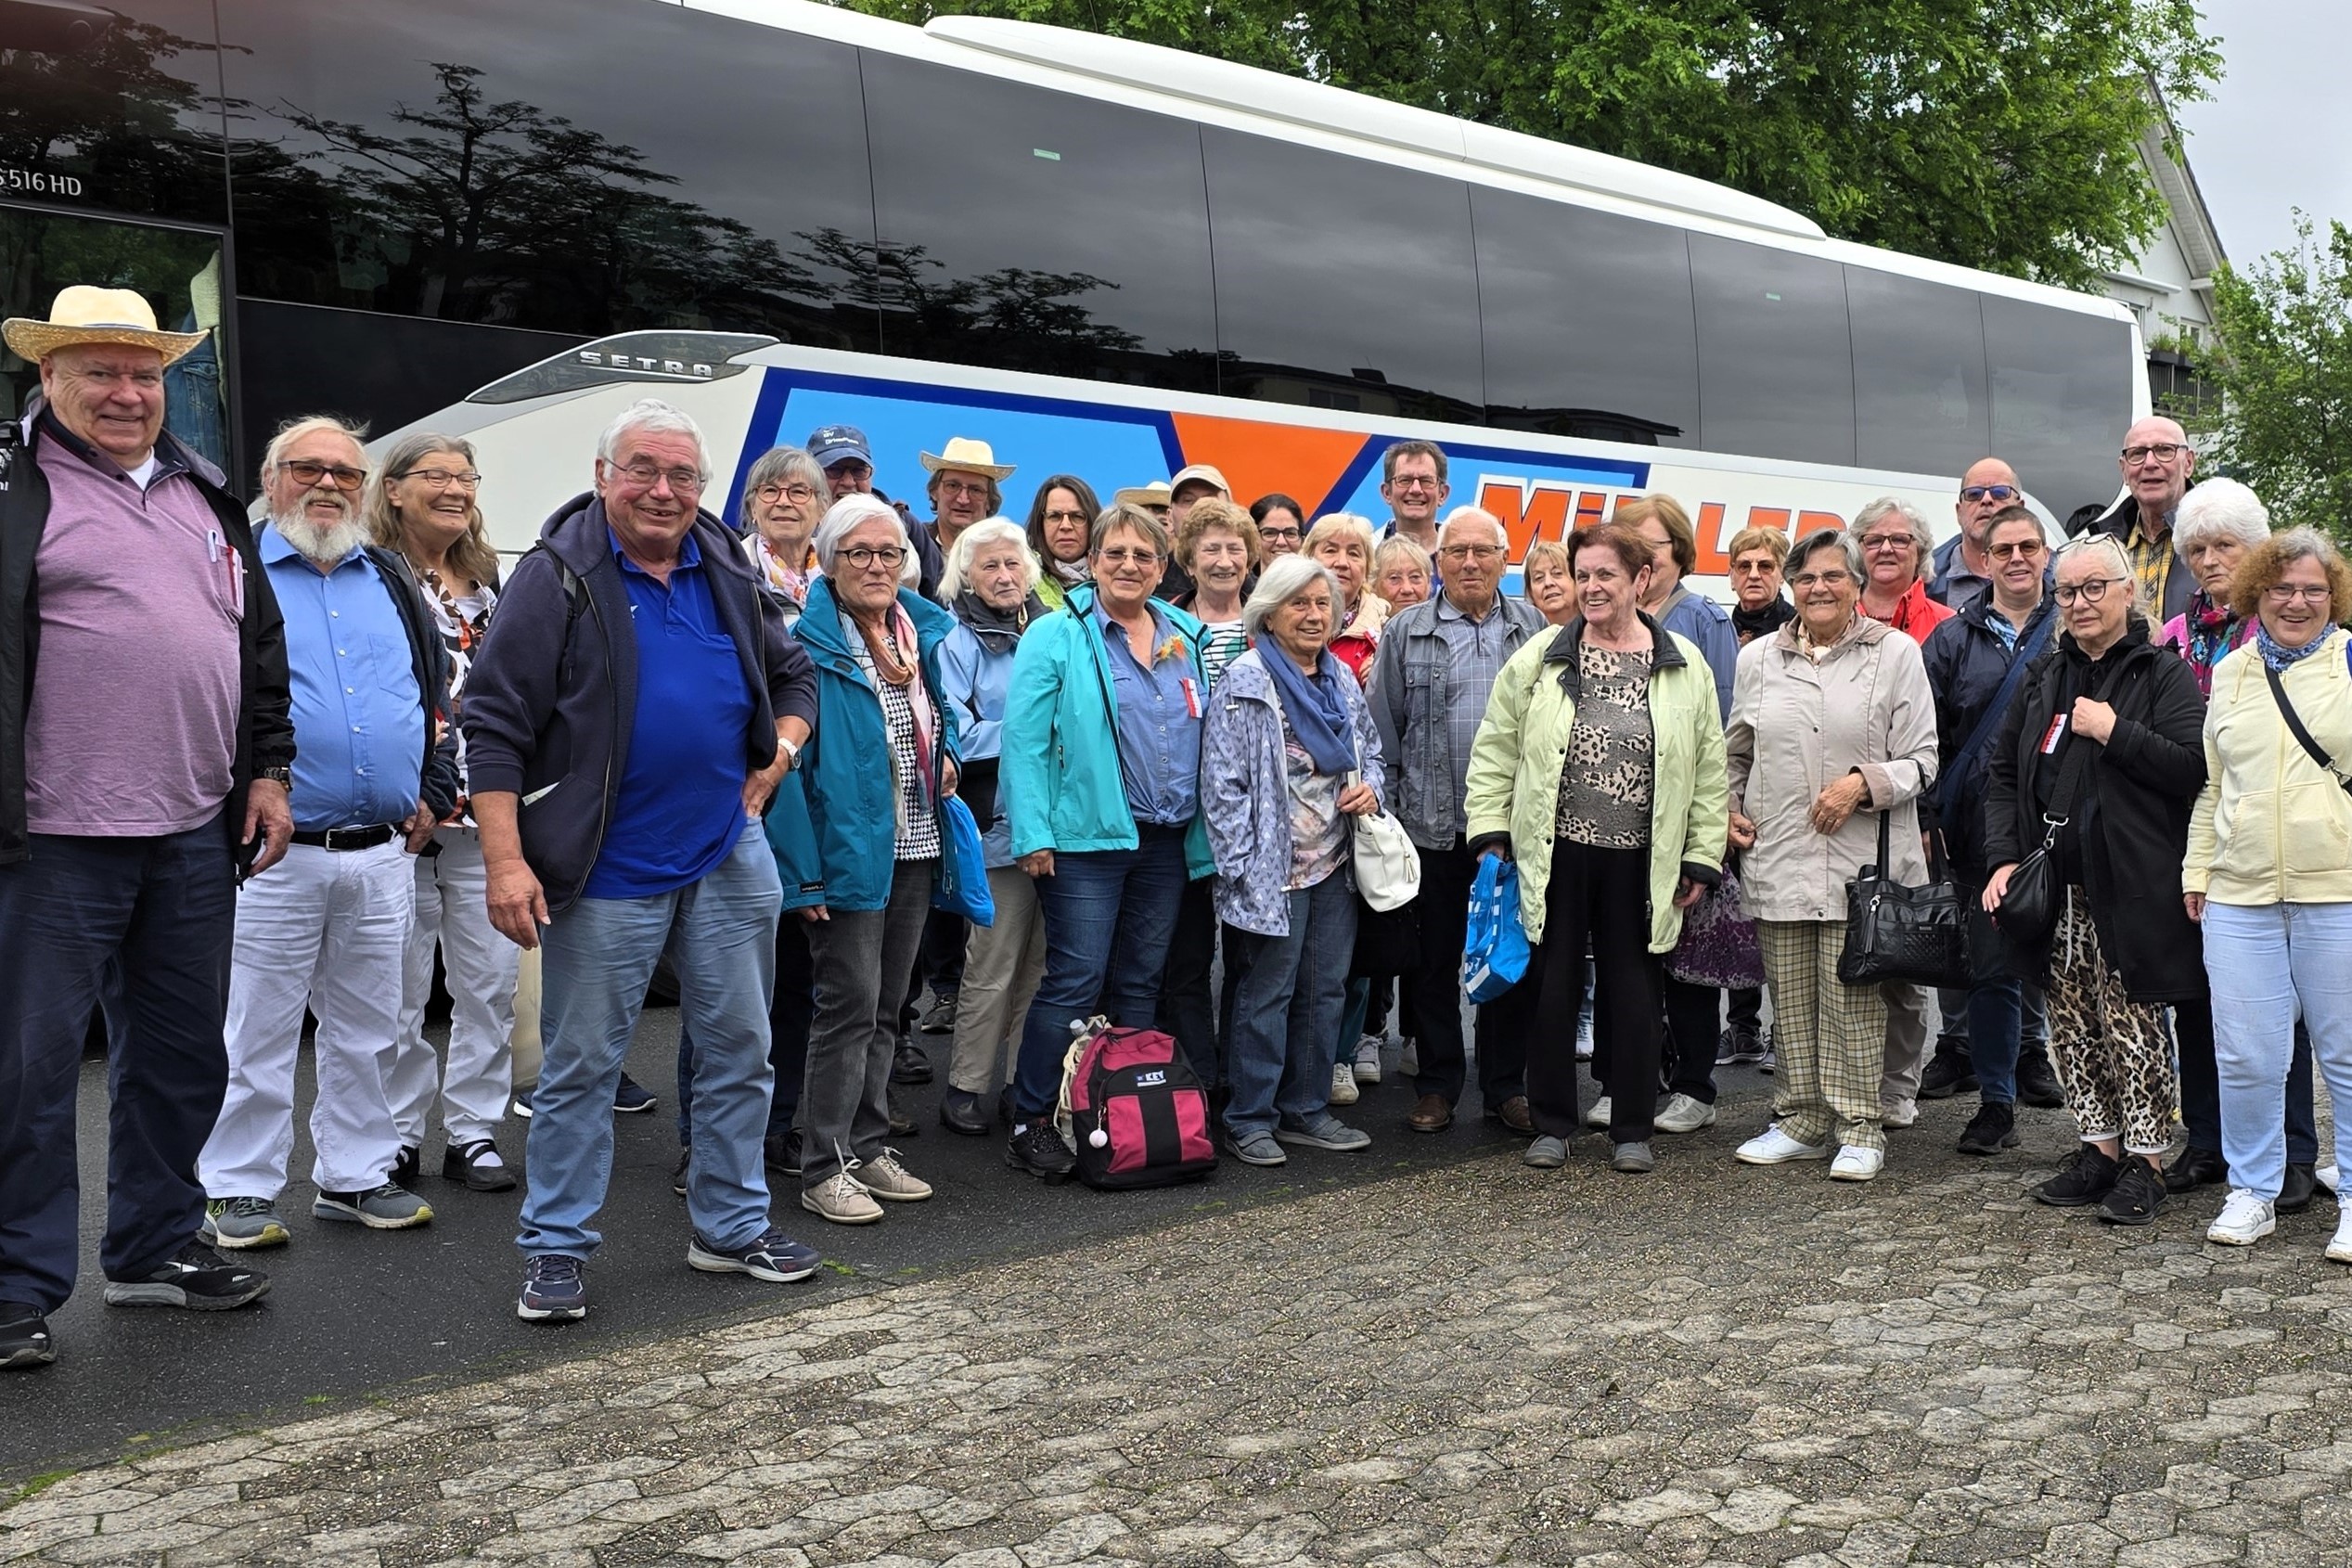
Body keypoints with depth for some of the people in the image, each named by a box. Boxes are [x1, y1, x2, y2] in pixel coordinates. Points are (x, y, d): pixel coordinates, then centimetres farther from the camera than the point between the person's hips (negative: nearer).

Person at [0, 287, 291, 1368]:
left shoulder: (205, 496, 16)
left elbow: (260, 642, 20)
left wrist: (268, 770, 13)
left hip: (196, 834, 6)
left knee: (180, 1054, 15)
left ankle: (154, 1247, 29)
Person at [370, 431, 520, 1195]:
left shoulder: (490, 582, 15)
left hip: (485, 815, 5)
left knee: (492, 982, 5)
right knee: (399, 989, 3)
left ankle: (475, 1131, 16)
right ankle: (398, 1136, 16)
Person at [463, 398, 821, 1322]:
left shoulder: (731, 577, 8)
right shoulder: (559, 577, -8)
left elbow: (794, 677, 23)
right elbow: (494, 722, -11)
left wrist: (777, 759, 4)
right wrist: (505, 861, -18)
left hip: (729, 859, 5)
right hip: (606, 871, -5)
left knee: (740, 1051, 12)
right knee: (579, 1066, 4)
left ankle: (732, 1228, 26)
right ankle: (555, 1251, 17)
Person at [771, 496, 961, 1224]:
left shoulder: (926, 628, 8)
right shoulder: (808, 642, -13)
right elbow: (785, 755, -16)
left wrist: (946, 752, 4)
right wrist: (804, 866, -20)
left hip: (915, 847, 7)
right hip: (849, 850, -7)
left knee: (885, 1007, 14)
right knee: (850, 1004, -5)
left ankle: (869, 1146, 25)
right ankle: (824, 1168, 5)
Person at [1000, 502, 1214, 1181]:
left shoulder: (1188, 638, 13)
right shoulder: (1057, 636, -4)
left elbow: (1208, 735, 18)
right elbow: (1024, 738, -9)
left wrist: (1208, 830, 12)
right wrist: (1033, 835, -15)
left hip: (1168, 842, 5)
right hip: (1087, 838, -5)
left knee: (1142, 984, 12)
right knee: (1075, 983, -6)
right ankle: (1031, 1124, 4)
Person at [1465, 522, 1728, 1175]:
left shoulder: (1686, 667, 3)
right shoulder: (1538, 660, 2)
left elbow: (1709, 771, 5)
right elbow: (1495, 752, 5)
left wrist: (1701, 859, 2)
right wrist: (1490, 834, -2)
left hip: (1641, 864, 0)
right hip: (1553, 856, 0)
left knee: (1635, 993, 8)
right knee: (1552, 987, 7)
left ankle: (1632, 1130, 22)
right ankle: (1552, 1124, 21)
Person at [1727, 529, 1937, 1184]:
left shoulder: (1895, 652, 2)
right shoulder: (1758, 658, 11)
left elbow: (1921, 761, 1)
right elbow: (1734, 755, 22)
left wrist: (1864, 783, -15)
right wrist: (1727, 810, 7)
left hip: (1860, 860, -3)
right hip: (1777, 858, 3)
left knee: (1854, 1000, -1)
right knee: (1791, 1001, 8)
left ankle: (1859, 1129, 9)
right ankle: (1801, 1121, 20)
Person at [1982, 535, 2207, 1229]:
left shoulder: (2163, 674, -2)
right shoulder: (2044, 677, 15)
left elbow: (2195, 770, -13)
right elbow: (2003, 773, 14)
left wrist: (2116, 732, -16)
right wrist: (2003, 857, 2)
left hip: (2131, 890, -5)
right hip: (2055, 891, 6)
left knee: (2133, 1028, -3)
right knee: (2072, 1028, 9)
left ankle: (2144, 1162, 7)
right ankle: (2099, 1148, 21)